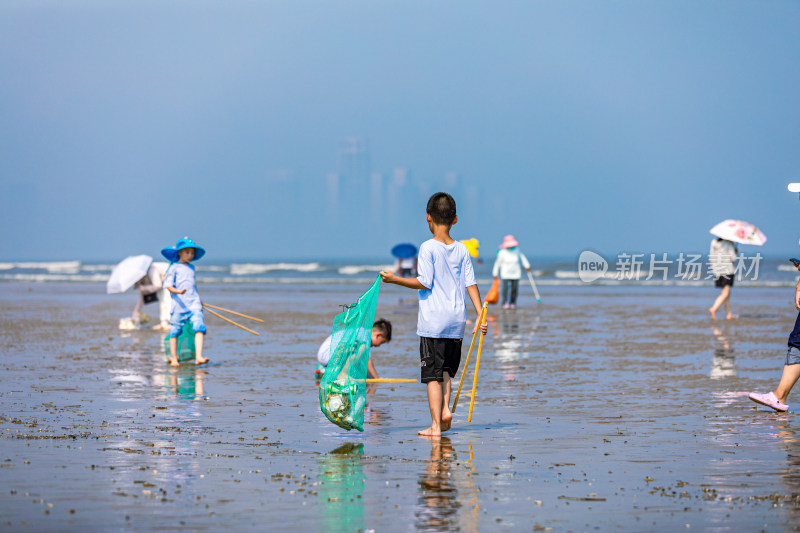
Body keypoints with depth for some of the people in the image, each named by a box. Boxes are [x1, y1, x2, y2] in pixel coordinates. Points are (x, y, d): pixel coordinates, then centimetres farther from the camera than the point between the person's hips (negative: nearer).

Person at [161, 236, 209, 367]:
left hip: (194, 304, 4)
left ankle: (198, 357, -21)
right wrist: (178, 291, -26)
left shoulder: (191, 267, 18)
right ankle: (173, 358, 18)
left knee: (199, 328, -14)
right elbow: (168, 285, -8)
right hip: (179, 305, -4)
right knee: (175, 332, 4)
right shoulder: (174, 268, 0)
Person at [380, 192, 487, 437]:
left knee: (433, 375, -2)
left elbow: (424, 282, -13)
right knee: (446, 370, 20)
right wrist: (480, 315, 5)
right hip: (457, 320, 5)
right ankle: (445, 408, 2)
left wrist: (395, 279, -5)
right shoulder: (462, 250, 6)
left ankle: (436, 425, -5)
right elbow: (470, 284, 4)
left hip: (433, 320, -5)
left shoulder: (428, 248, -9)